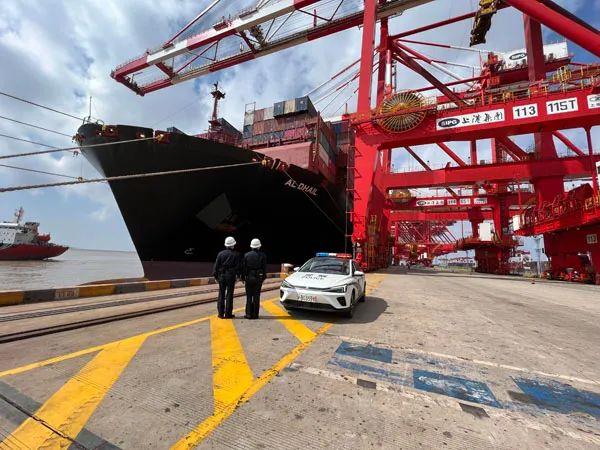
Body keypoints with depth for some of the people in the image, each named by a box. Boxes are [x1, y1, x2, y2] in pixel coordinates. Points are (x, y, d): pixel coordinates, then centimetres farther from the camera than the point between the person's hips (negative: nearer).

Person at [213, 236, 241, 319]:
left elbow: (216, 265, 2)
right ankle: (228, 314, 7)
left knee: (221, 294, 9)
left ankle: (221, 313, 13)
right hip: (231, 276, -2)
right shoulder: (236, 254, -4)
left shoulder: (221, 253, 1)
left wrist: (215, 275, 9)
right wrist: (239, 275, 2)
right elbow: (238, 266, -5)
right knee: (229, 295, 3)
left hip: (222, 275, 2)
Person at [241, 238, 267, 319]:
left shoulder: (246, 255, -3)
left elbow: (243, 267, 0)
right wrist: (264, 277, 8)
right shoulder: (262, 255, -4)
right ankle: (255, 314, 9)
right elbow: (264, 267, -1)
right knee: (256, 296, 6)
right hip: (258, 278, 0)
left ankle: (249, 314, 8)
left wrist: (243, 277, 9)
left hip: (249, 277, 0)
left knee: (249, 296, 7)